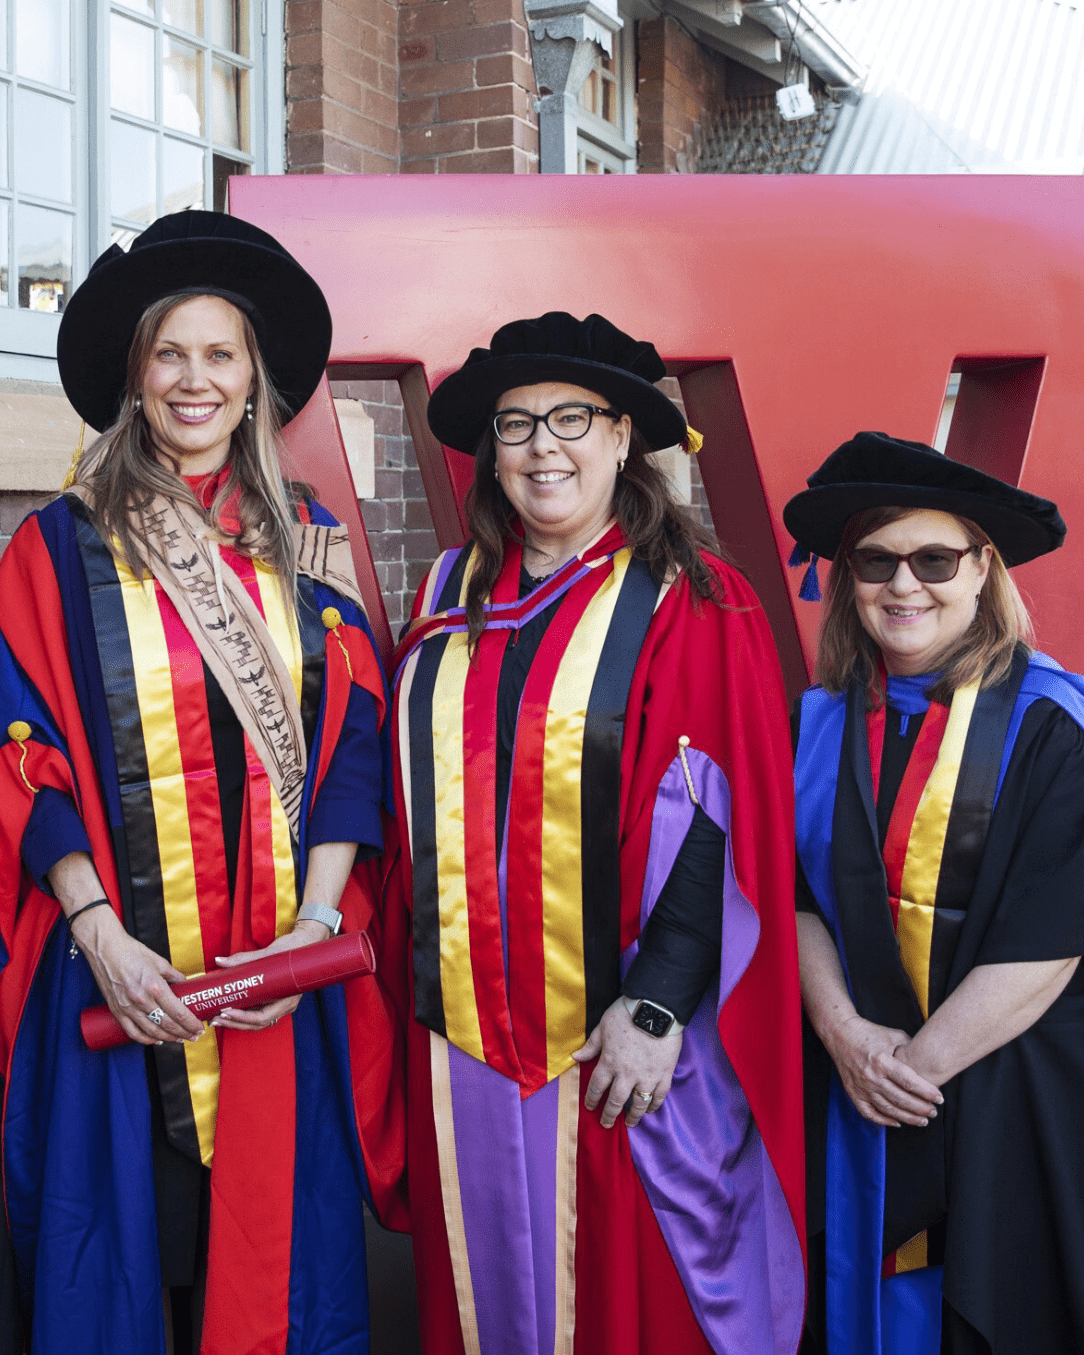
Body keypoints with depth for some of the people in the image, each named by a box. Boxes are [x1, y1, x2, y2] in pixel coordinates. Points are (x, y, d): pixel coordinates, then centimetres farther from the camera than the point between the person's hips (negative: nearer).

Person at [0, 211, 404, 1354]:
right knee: (125, 1242, 10)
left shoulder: (306, 542, 6)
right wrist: (100, 934, -14)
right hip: (124, 969, -1)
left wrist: (317, 919, -9)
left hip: (285, 973, 2)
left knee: (278, 1240, 11)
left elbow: (353, 737, 3)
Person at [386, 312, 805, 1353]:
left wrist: (656, 1006, -18)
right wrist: (414, 956, 9)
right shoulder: (448, 598, 7)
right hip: (461, 1022, 4)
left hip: (618, 1039, -4)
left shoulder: (694, 604, -7)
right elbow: (409, 791, 12)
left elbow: (719, 823, -12)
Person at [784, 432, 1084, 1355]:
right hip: (848, 1078, 3)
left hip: (1003, 1082, -3)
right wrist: (844, 1032, -14)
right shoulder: (818, 725, 1)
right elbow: (794, 896, 0)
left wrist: (924, 1059, -15)